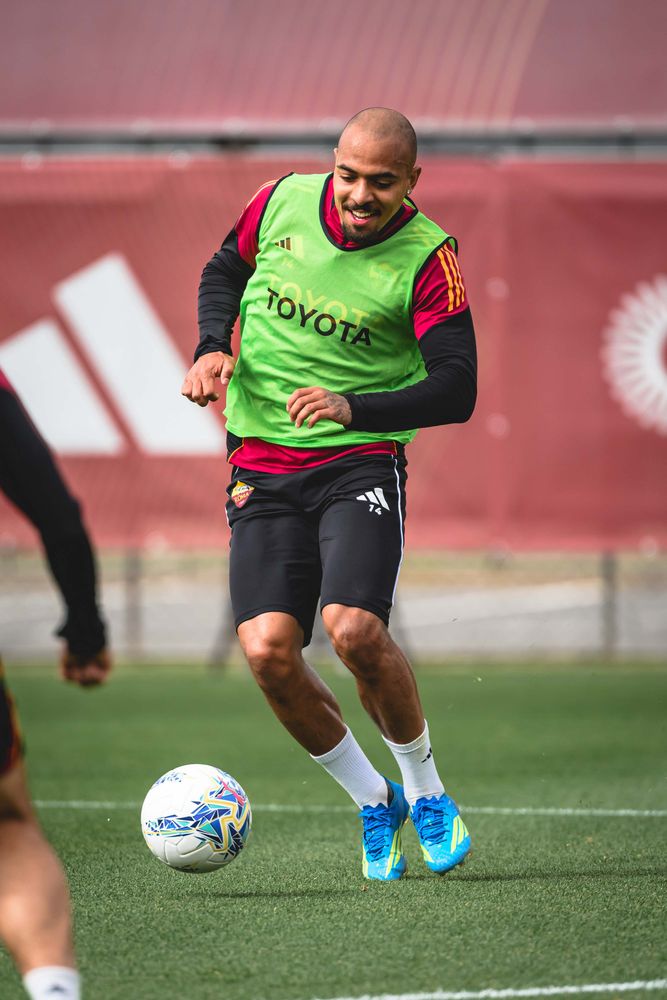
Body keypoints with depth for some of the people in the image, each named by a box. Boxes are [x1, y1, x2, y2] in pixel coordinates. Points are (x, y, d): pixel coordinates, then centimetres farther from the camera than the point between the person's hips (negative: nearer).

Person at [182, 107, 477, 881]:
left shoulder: (427, 259, -10)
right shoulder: (281, 202, 0)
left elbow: (456, 389, -14)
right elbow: (224, 271, 20)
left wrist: (355, 408, -28)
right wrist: (213, 347, 1)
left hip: (362, 462, -3)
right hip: (262, 467, 3)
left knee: (354, 629, -25)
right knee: (268, 650, -13)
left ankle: (425, 788, 3)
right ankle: (373, 803, 10)